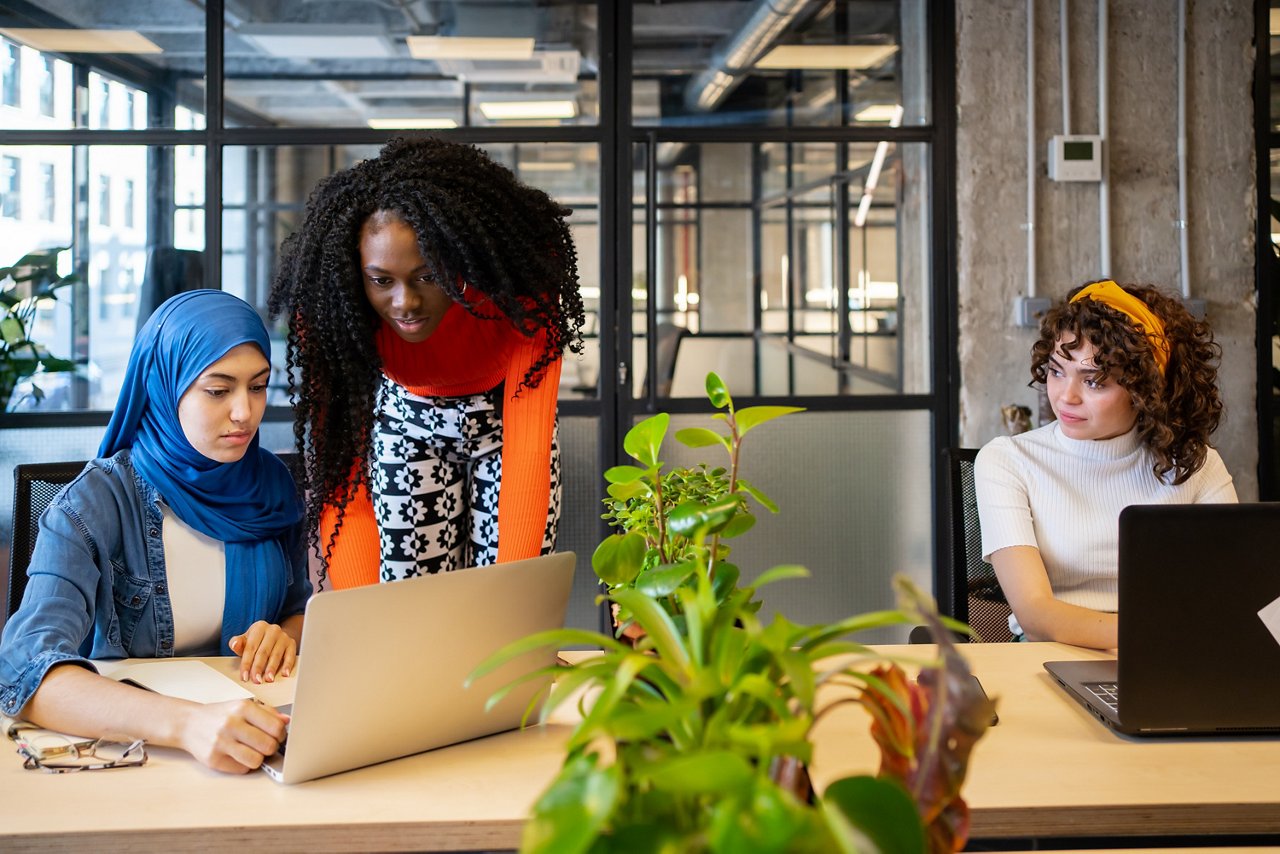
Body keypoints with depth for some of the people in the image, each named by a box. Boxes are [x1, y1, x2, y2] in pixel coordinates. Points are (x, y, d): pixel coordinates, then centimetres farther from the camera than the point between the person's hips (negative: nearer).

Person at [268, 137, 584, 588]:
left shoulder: (513, 284, -34)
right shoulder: (328, 311, -30)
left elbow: (530, 451, -36)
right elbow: (339, 478, -29)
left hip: (508, 412, 0)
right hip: (406, 421, 1)